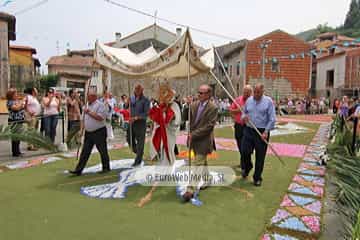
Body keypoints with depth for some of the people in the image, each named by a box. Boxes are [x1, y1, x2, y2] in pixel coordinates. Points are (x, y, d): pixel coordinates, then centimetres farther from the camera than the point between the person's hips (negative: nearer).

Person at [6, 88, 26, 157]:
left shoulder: (17, 101, 15)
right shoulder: (9, 102, -10)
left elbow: (24, 108, 21)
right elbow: (17, 108, -25)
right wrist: (22, 102, -16)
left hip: (20, 121, 9)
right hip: (14, 122, -8)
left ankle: (17, 151, 20)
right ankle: (15, 152, 0)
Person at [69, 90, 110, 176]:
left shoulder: (100, 105, -11)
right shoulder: (88, 105, 14)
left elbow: (100, 118, -22)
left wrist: (89, 112, -20)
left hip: (99, 132, -7)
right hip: (88, 132, 7)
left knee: (103, 151, 6)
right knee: (85, 152, 7)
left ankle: (106, 168, 21)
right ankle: (78, 170, 9)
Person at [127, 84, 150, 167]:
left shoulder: (145, 100, -8)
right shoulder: (131, 98, 9)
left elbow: (146, 114, -14)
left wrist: (136, 118, -22)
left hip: (141, 122, -6)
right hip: (132, 122, 6)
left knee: (140, 141, 0)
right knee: (129, 139, 12)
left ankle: (138, 160, 11)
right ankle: (138, 152, 35)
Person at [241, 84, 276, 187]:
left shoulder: (268, 101, -5)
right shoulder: (249, 100, 7)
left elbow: (272, 119, -6)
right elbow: (244, 112, 17)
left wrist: (266, 132, -14)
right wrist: (244, 117, -7)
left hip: (262, 132, -3)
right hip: (248, 130, 3)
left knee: (260, 157, 5)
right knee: (244, 151, -1)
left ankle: (257, 178, 22)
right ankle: (247, 168, 32)